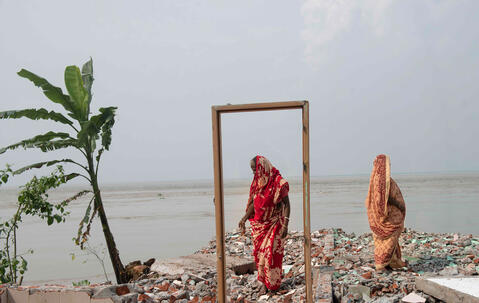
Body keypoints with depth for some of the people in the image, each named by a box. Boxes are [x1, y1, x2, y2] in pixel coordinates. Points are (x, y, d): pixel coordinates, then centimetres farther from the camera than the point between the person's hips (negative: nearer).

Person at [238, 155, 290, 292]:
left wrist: (285, 225, -19)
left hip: (274, 223, -6)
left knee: (272, 253, -3)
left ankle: (274, 282, 15)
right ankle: (263, 282, 20)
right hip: (259, 224, 6)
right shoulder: (257, 182, 4)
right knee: (259, 253, 8)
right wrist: (244, 218, 5)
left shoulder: (278, 182, -15)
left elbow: (286, 204, -13)